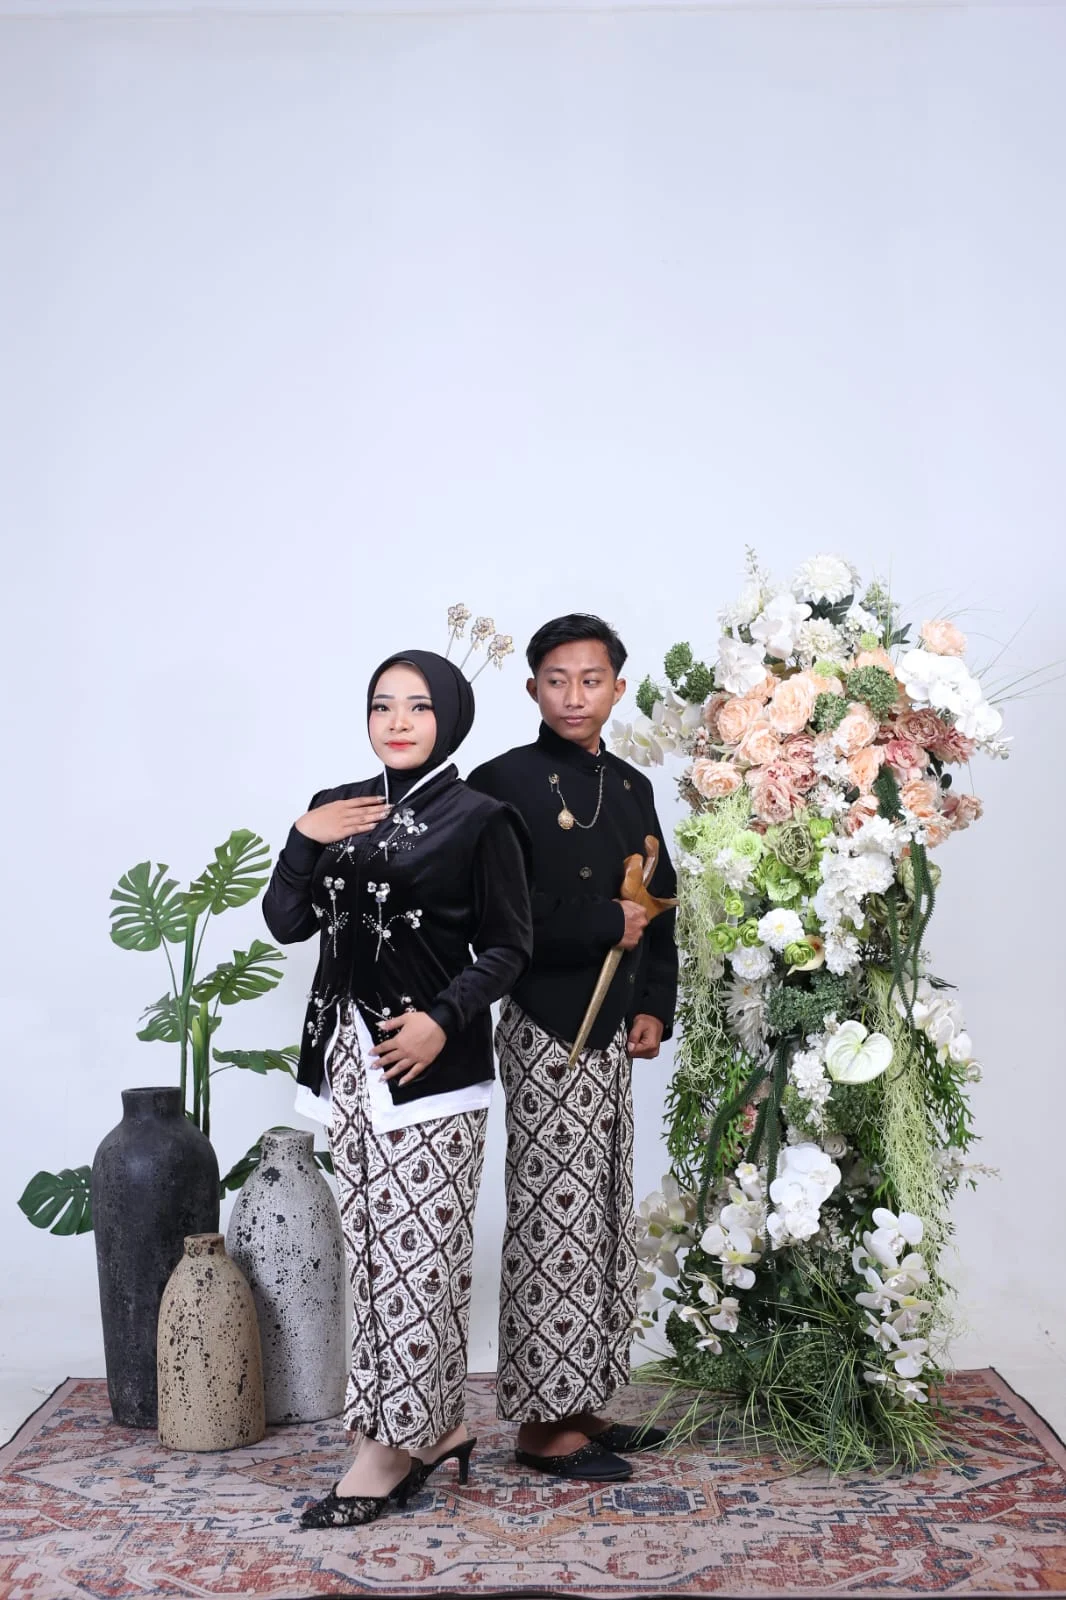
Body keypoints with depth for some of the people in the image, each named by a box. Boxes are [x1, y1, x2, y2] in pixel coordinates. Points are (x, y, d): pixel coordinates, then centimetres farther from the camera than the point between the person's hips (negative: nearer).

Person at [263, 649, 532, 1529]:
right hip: (349, 1050, 6)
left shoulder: (478, 819, -3)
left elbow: (508, 947, -4)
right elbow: (286, 923, 7)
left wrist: (444, 1019, -17)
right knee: (375, 1242, 9)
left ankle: (397, 1442, 9)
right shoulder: (337, 808, 11)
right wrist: (303, 841, -6)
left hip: (430, 1057, -5)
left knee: (417, 1245, -2)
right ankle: (439, 1423, 23)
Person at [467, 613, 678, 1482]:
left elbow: (660, 907, 14)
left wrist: (656, 1007, 2)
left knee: (603, 1221, 12)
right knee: (551, 1224, -2)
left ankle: (584, 1404, 24)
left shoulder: (632, 787, 11)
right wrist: (605, 925, -15)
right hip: (546, 1030, -7)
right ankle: (542, 1421, 9)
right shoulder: (505, 782, -10)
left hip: (611, 1034, 7)